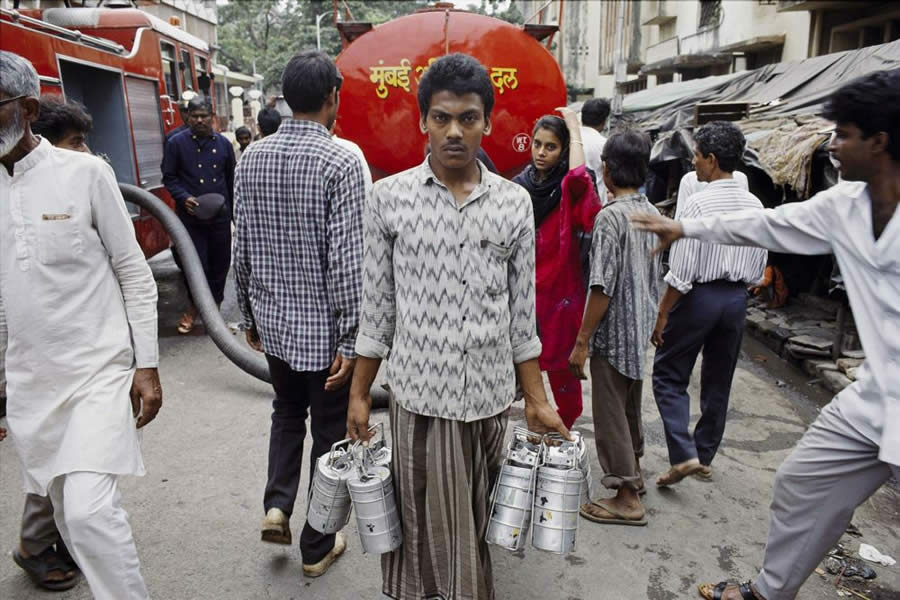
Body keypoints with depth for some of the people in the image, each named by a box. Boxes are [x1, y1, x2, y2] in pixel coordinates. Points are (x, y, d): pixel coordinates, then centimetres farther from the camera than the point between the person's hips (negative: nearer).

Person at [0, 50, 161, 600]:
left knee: (90, 510, -13)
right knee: (67, 512, 14)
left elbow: (134, 274, -5)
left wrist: (147, 365, -9)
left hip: (98, 372, -5)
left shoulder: (85, 172, -7)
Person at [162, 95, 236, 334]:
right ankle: (193, 307, 19)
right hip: (190, 215, -3)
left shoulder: (224, 144, 6)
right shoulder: (176, 143, -2)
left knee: (220, 262, 9)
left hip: (220, 214, 3)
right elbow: (169, 177, 1)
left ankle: (213, 305, 27)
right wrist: (184, 198, -16)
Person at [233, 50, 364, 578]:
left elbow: (243, 247, 6)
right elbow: (347, 260, -19)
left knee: (288, 412, 29)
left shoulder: (252, 157, 2)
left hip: (273, 319, 5)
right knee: (330, 432, 12)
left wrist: (250, 313, 17)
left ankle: (277, 505, 19)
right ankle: (317, 547, 26)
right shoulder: (342, 162, -16)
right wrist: (350, 339, -13)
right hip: (323, 326, -5)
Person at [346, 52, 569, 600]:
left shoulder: (515, 202, 0)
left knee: (477, 525, 17)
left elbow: (522, 313, 4)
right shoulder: (390, 197, -3)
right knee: (423, 527, 11)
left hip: (491, 397, 2)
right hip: (419, 395, -1)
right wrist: (359, 395, 2)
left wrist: (537, 401, 4)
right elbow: (377, 308, 1)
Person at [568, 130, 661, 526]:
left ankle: (627, 499, 12)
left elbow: (602, 288, -23)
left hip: (614, 330, -8)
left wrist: (581, 342, -18)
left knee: (610, 412, 3)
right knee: (631, 405, 23)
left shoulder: (610, 216, -19)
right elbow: (656, 278, 12)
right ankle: (633, 472, 41)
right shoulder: (653, 214, 5)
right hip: (641, 329, 8)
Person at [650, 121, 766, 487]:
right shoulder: (754, 205, 3)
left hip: (698, 296, -6)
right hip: (736, 299, 6)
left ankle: (684, 455, -4)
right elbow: (758, 267, 9)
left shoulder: (697, 203, -16)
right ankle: (705, 457, 29)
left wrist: (662, 314, -11)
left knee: (669, 375, 7)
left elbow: (682, 270, -18)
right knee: (718, 382, 16)